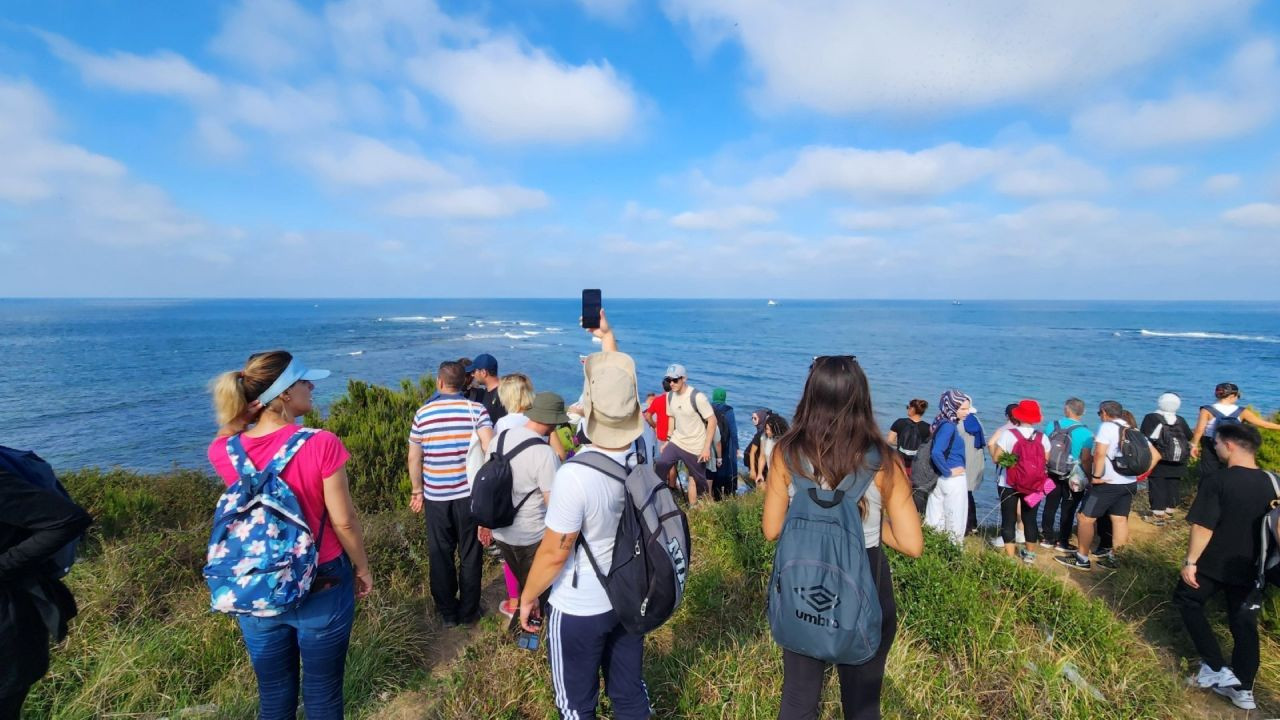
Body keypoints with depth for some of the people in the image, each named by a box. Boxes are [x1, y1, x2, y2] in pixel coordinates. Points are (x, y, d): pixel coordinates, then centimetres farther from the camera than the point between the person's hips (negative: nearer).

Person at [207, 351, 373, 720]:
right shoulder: (321, 444, -23)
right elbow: (344, 521, -16)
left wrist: (243, 399, 1)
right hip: (321, 587, -4)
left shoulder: (225, 452, -10)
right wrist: (362, 568, 0)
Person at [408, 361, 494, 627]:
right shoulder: (476, 409, -8)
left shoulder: (423, 413, -2)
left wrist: (417, 491, 16)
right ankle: (468, 612, 25)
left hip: (435, 497, 1)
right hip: (469, 494, -1)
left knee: (440, 555, 16)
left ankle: (448, 612, 28)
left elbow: (414, 458, 4)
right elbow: (490, 450, -17)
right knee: (470, 555, 13)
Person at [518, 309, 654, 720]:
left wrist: (528, 597, -2)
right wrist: (607, 338, 12)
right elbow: (623, 387, 2)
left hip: (579, 611, -5)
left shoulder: (575, 475, -32)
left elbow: (554, 553, -20)